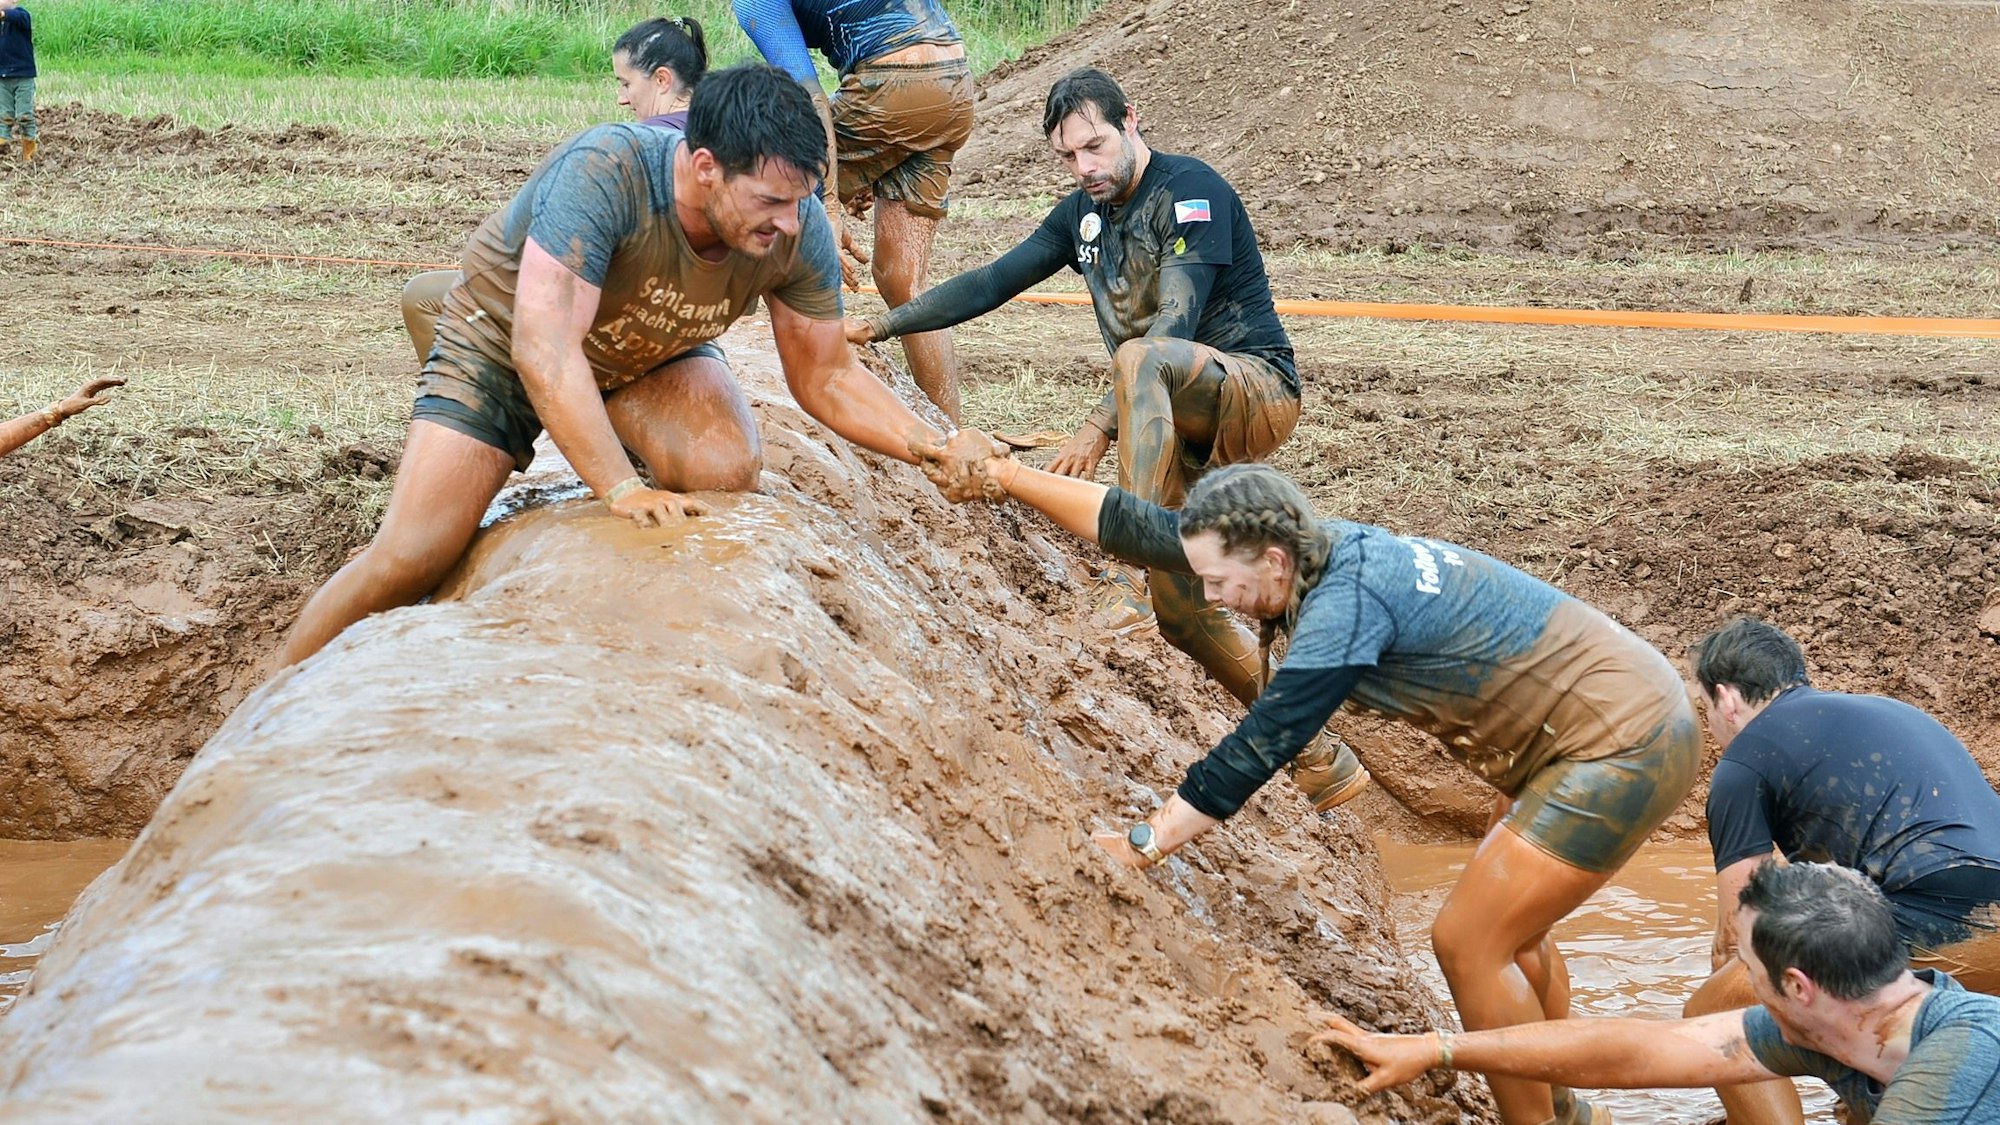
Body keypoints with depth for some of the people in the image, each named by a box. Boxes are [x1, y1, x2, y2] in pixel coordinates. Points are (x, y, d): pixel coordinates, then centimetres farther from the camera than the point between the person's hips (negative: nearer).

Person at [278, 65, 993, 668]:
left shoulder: (798, 228, -25)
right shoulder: (604, 173, -41)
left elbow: (826, 378, -12)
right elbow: (544, 347, -44)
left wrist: (935, 447, -27)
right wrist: (622, 490, -47)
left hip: (651, 357, 4)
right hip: (502, 340, -3)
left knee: (729, 468, -28)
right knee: (407, 563, -13)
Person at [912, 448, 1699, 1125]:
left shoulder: (1346, 606, -25)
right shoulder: (1321, 548, 0)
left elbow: (1256, 749, -24)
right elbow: (1138, 528, 6)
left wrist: (1141, 845, -19)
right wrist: (1006, 477, 9)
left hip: (1625, 749, -10)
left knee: (1468, 941, -6)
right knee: (1503, 924, 23)